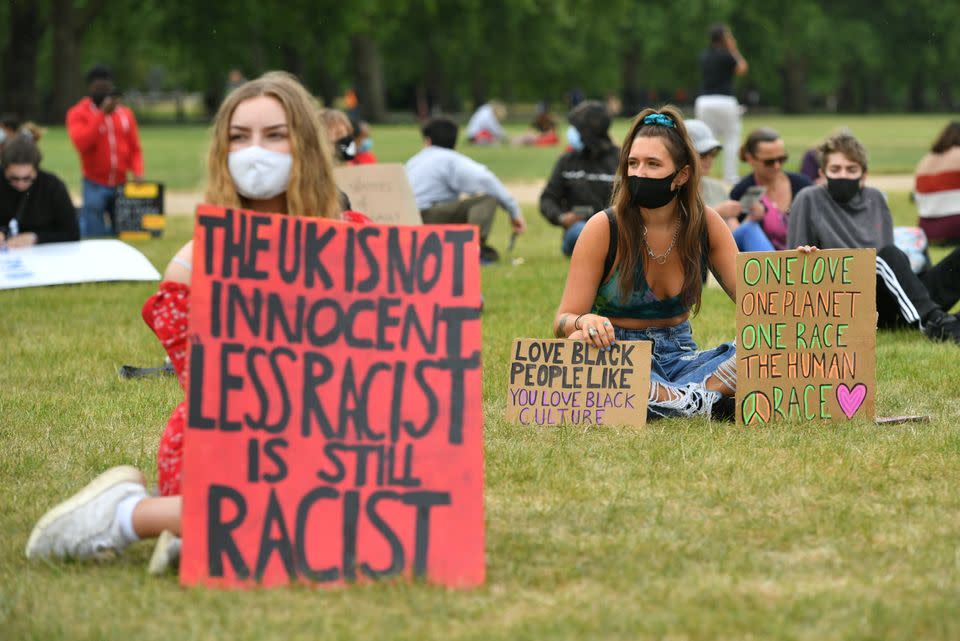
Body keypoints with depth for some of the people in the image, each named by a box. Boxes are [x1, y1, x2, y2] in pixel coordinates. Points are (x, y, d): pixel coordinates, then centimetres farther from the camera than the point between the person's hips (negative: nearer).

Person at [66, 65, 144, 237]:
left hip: (121, 185, 4)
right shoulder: (78, 113, -2)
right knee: (94, 238, -9)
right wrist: (102, 114, -20)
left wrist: (138, 173, -5)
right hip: (95, 186, -4)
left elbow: (134, 149, 13)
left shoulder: (125, 114, 11)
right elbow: (81, 143, -19)